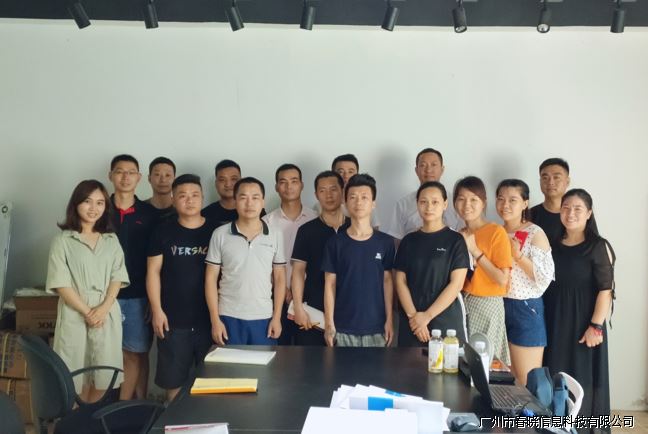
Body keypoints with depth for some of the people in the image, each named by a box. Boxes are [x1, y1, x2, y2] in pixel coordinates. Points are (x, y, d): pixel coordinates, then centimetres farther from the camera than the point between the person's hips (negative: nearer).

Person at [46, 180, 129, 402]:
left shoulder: (111, 240, 11)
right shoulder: (63, 240, 1)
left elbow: (118, 277, 4)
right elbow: (61, 283, -6)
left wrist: (103, 308, -11)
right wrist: (86, 312, -13)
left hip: (108, 315, 3)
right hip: (74, 315, -3)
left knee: (103, 375, 5)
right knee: (76, 376, 1)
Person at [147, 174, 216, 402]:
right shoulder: (163, 231, 2)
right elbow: (153, 272, 2)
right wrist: (157, 310, -5)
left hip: (209, 317, 1)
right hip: (173, 318, 0)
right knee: (173, 377, 7)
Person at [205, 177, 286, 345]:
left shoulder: (275, 236, 2)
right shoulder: (220, 234, -2)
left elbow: (279, 278, 6)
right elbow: (211, 278, 0)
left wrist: (277, 317, 0)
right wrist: (215, 319, -5)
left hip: (264, 317, 1)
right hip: (229, 317, -1)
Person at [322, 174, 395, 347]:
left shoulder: (385, 242, 1)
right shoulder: (335, 242, -2)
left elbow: (387, 281, 5)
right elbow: (330, 284, -1)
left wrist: (389, 319, 1)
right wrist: (329, 323, -4)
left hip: (376, 326, 1)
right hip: (343, 327, -1)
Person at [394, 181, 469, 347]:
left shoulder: (455, 240, -1)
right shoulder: (409, 240, 7)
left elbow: (456, 283, -7)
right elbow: (400, 281, 3)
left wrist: (427, 316, -11)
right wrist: (413, 315, -10)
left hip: (447, 321, -2)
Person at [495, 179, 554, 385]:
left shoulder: (535, 234, -8)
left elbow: (545, 278, -16)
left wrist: (518, 255, -20)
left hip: (525, 309, -6)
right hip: (498, 307, 6)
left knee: (527, 382, 2)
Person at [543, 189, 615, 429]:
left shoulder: (598, 247, -7)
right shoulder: (553, 246, 8)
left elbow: (605, 290, -11)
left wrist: (596, 326, -16)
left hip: (583, 324, -5)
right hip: (555, 323, 5)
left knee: (582, 381, 4)